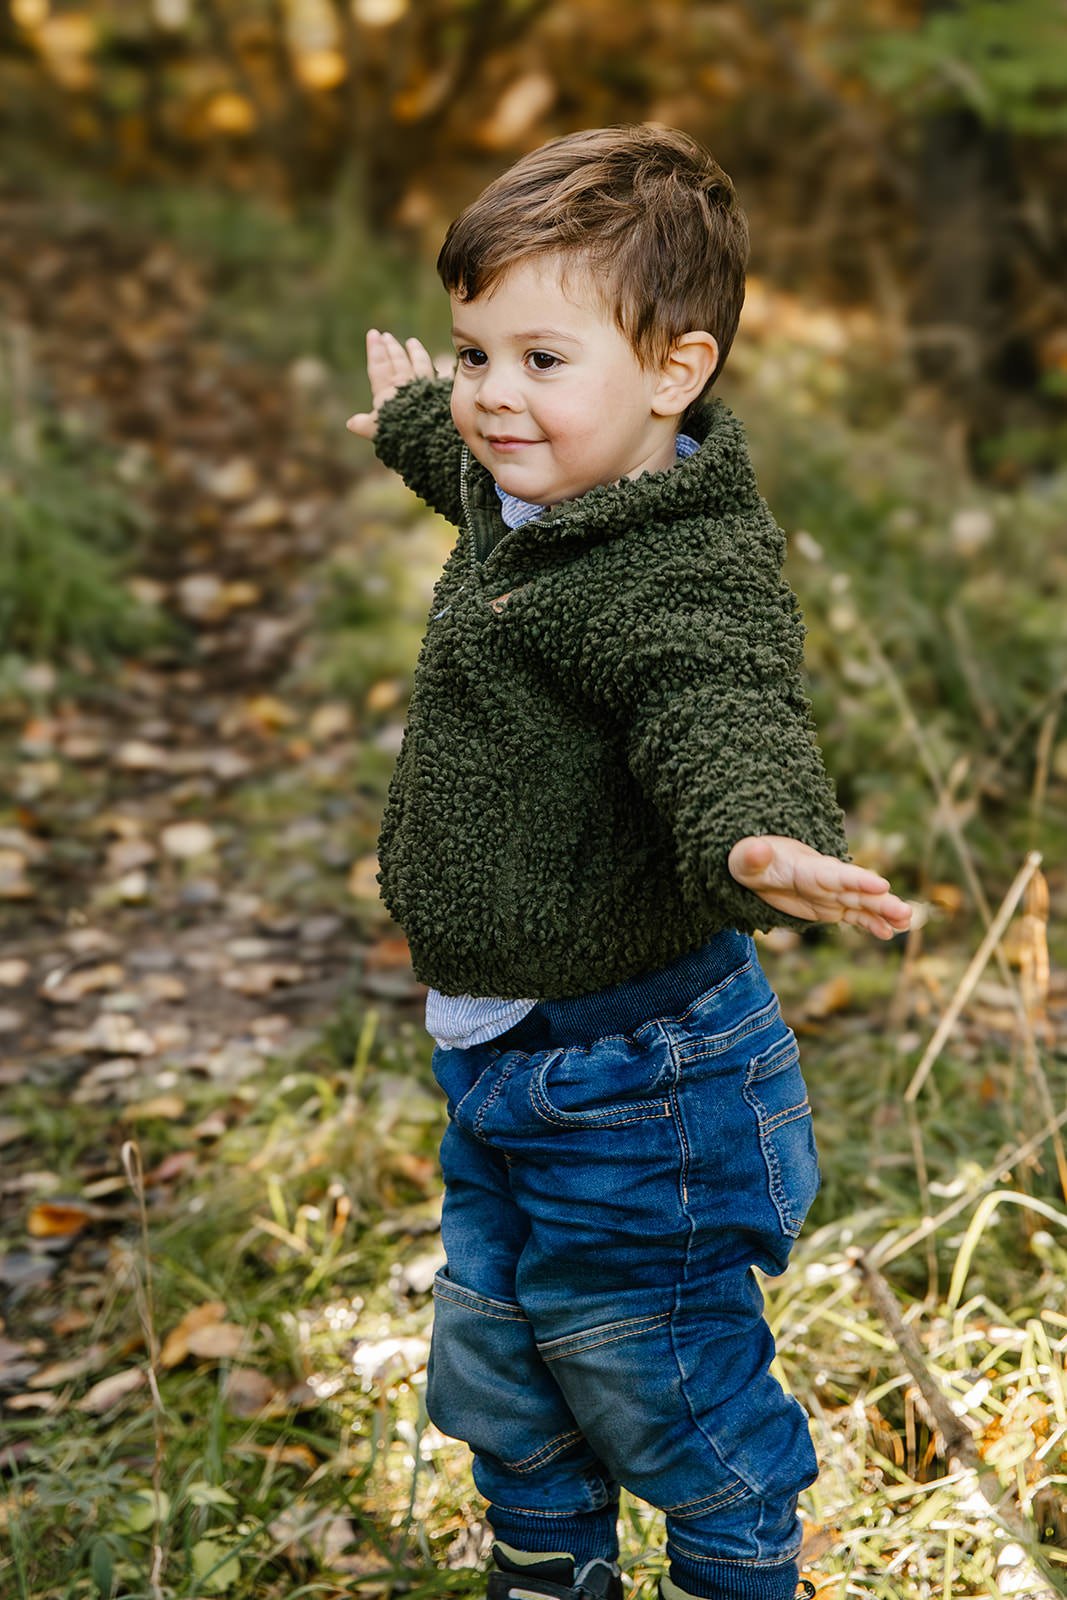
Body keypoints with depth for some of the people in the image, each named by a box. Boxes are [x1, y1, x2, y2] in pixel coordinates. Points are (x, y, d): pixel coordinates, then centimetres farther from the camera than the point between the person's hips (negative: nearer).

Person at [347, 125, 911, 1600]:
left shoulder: (684, 583, -28)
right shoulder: (538, 493, 3)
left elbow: (729, 731, -45)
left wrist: (764, 846, -67)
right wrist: (415, 423, 48)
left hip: (628, 1071, -10)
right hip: (499, 1046, 10)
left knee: (657, 1380, 8)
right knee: (493, 1355, 24)